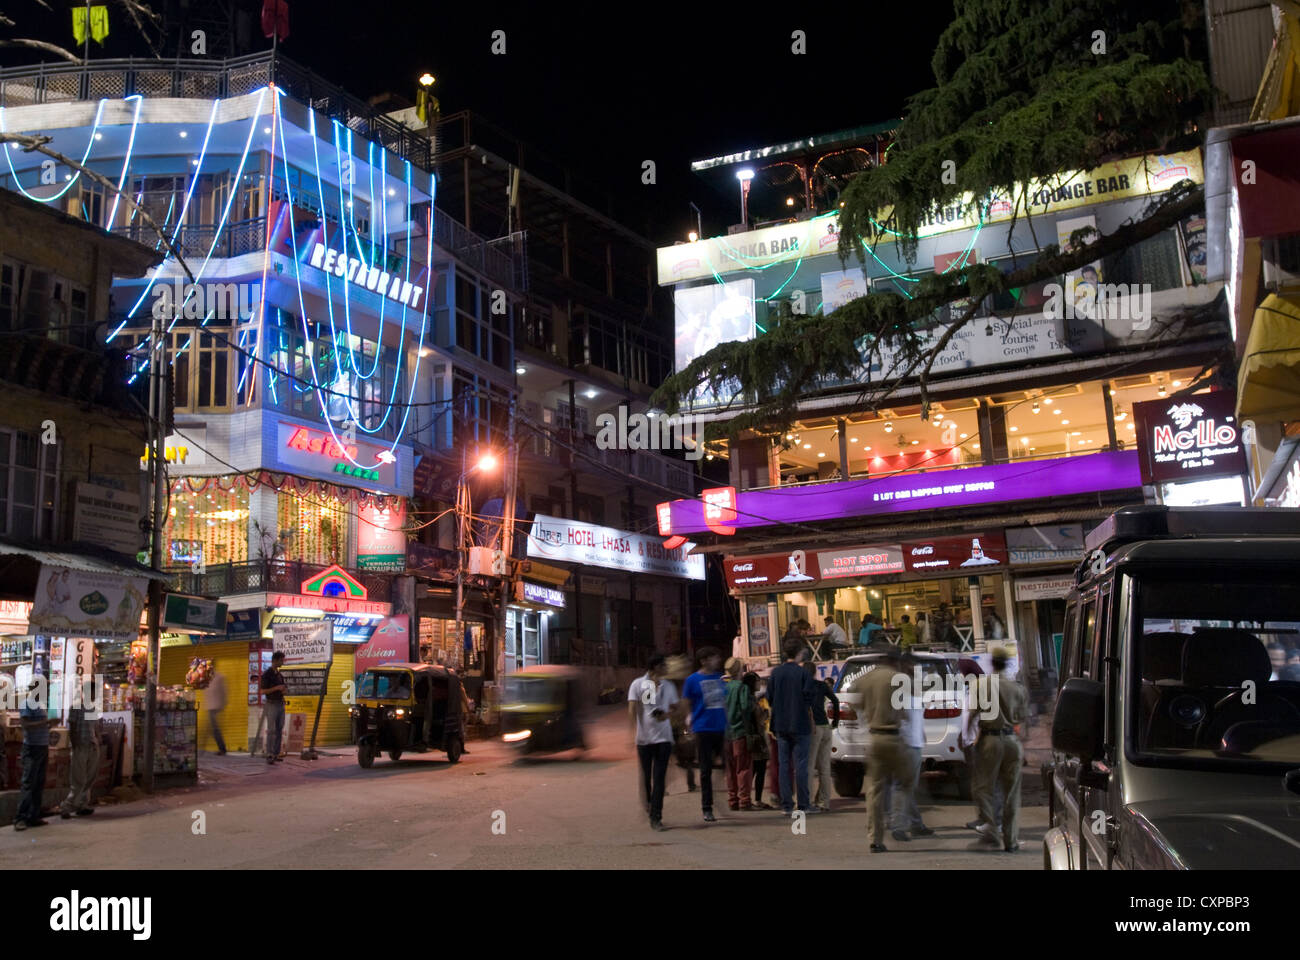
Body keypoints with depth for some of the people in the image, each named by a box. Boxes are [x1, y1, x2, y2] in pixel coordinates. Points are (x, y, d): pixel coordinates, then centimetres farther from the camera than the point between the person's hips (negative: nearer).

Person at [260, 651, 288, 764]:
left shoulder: (280, 674, 14)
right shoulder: (267, 674, -8)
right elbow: (263, 691, -12)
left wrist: (285, 688, -1)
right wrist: (277, 688, -20)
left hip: (281, 704, 7)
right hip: (272, 705, -7)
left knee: (279, 731, 5)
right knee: (271, 731, -9)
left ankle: (276, 754, 8)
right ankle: (269, 756, -9)